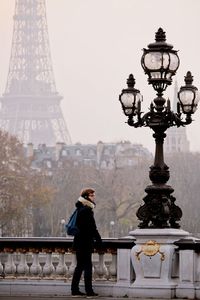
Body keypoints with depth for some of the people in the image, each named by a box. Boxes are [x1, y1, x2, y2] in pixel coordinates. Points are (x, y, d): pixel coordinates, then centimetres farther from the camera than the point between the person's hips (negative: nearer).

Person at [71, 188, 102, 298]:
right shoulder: (86, 210, -17)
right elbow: (92, 227, -17)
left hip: (79, 242, 9)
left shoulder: (81, 209, 13)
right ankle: (89, 291, 0)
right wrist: (98, 240, -8)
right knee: (87, 266, -4)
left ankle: (74, 290, 16)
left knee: (80, 266, 13)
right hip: (85, 243, -9)